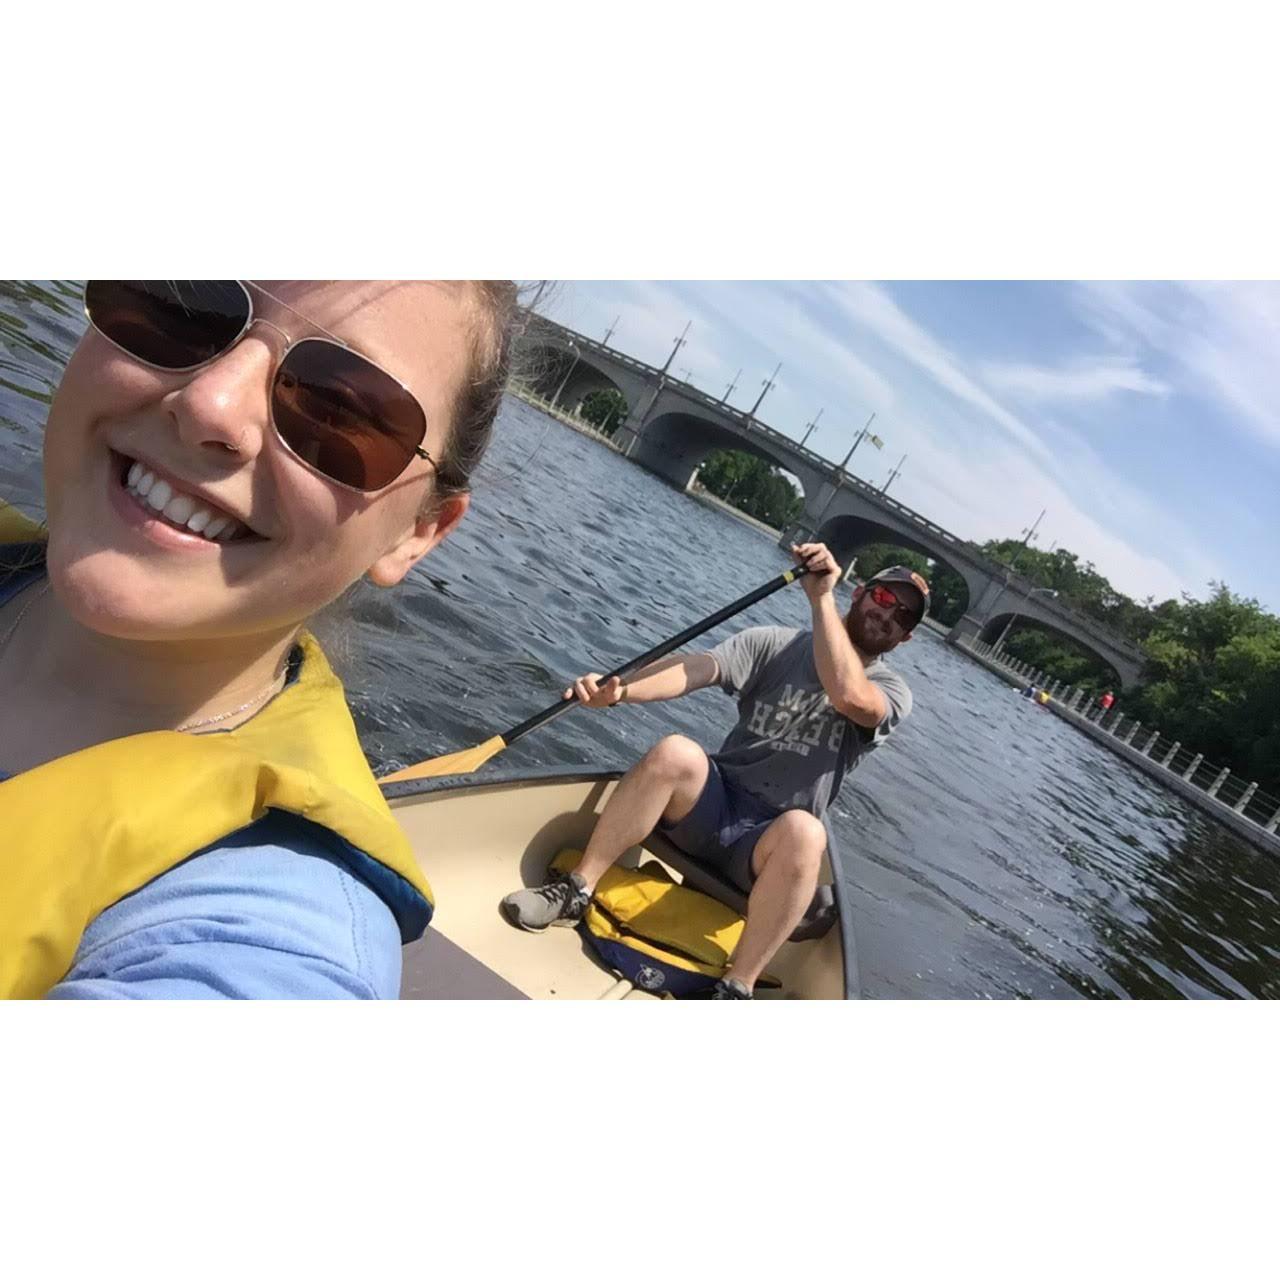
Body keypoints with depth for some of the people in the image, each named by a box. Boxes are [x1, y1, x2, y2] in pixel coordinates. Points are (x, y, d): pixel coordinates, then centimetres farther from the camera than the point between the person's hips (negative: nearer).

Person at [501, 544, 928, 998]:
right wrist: (620, 688, -30)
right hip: (710, 806, 2)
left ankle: (735, 990, -27)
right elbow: (697, 668, -13)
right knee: (677, 752, -30)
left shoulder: (893, 692, 3)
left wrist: (821, 597, -25)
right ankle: (575, 891, -18)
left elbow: (849, 697, -24)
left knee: (804, 831, -35)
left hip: (767, 844, -1)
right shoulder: (773, 643, 6)